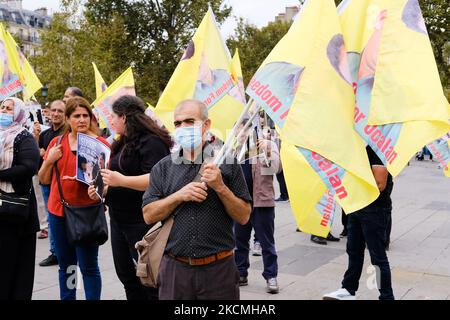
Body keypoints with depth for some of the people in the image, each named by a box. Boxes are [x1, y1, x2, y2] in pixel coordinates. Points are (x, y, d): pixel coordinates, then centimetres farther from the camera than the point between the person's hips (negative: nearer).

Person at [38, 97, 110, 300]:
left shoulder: (100, 143, -5)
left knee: (88, 267, -1)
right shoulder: (57, 142, 6)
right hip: (58, 211, 4)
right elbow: (44, 180, 10)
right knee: (65, 266, 15)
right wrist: (49, 160, -7)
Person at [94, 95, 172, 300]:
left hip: (142, 220, -10)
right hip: (119, 219, 10)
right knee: (126, 276, 17)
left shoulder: (151, 142, -14)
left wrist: (121, 180, -26)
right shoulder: (123, 143, 15)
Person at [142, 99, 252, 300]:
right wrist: (179, 196, -11)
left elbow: (244, 217, -1)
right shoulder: (163, 168, 7)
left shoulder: (226, 163, 1)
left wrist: (220, 187, -14)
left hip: (218, 269, -1)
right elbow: (148, 216, 2)